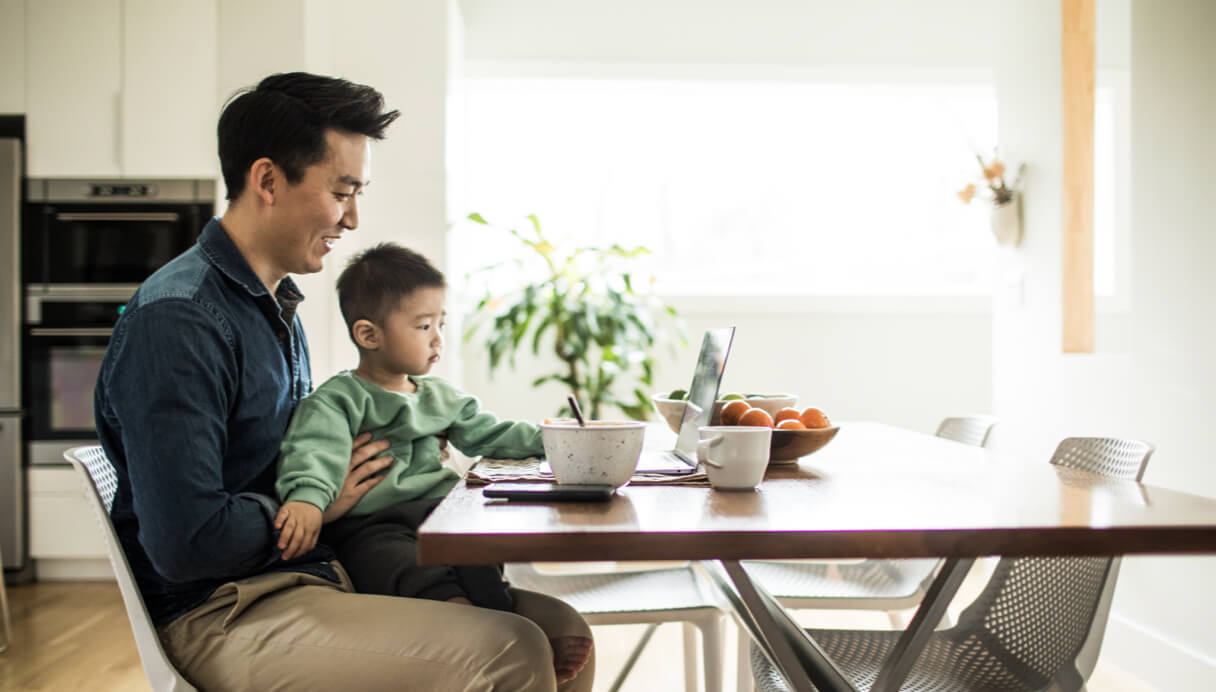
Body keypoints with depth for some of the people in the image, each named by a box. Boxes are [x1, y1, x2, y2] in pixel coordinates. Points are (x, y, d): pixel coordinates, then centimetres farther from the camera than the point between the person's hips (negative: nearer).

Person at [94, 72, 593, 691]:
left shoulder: (277, 304, 17)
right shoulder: (177, 320, -16)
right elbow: (185, 543, -23)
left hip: (311, 572, 9)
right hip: (225, 614, -9)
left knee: (563, 634, -2)